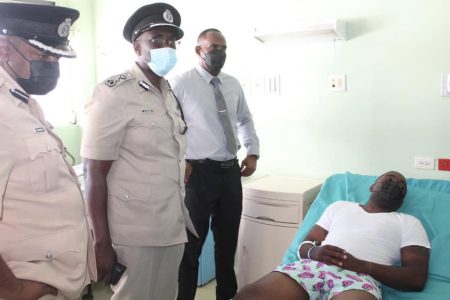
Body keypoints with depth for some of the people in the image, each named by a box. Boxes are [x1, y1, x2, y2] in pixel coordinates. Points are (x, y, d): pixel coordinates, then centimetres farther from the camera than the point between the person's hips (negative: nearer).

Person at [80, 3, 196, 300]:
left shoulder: (170, 94, 10)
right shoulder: (114, 94, -12)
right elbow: (95, 175, -13)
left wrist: (182, 217, 13)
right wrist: (102, 243, -14)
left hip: (174, 229, 7)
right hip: (135, 235, -7)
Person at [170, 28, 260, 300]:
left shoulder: (233, 84, 10)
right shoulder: (181, 84, -7)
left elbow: (246, 120, 21)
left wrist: (253, 152, 9)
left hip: (231, 171, 6)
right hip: (199, 172, -5)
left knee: (228, 241, 18)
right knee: (192, 244, 6)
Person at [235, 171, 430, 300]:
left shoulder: (409, 223, 22)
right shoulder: (339, 206, 29)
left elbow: (417, 278, 7)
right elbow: (304, 246, 23)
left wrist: (361, 265, -8)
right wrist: (314, 252, -4)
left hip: (360, 277, -2)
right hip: (311, 266, 3)